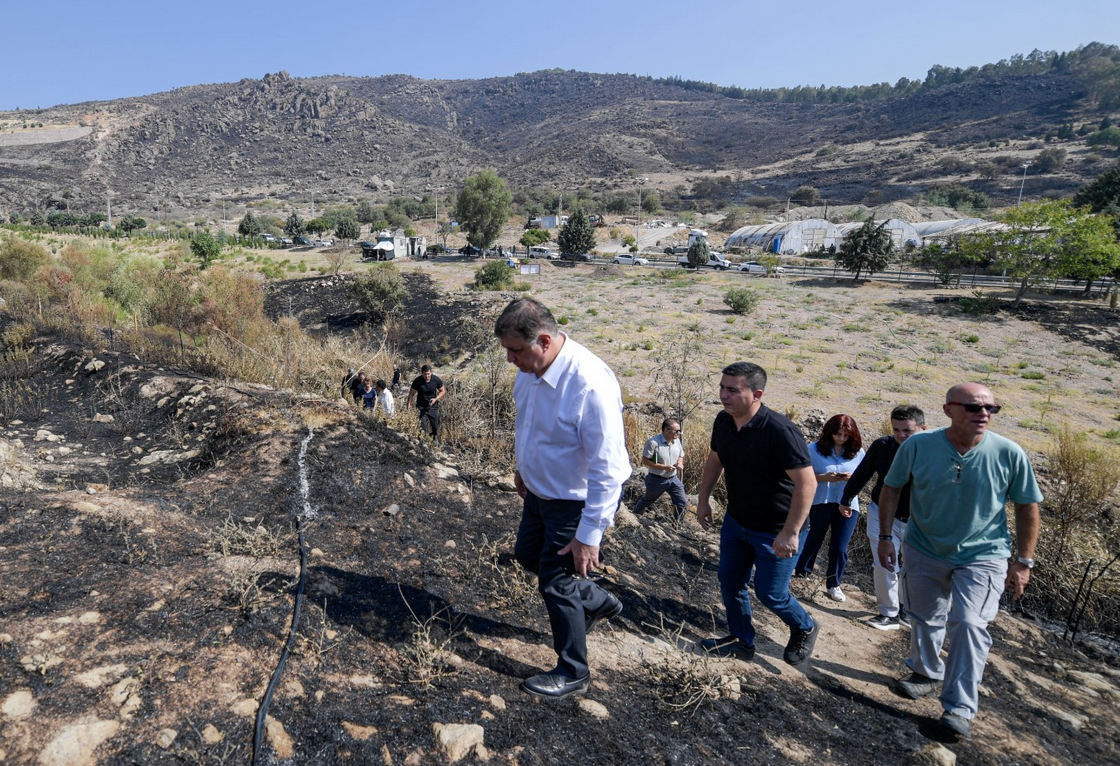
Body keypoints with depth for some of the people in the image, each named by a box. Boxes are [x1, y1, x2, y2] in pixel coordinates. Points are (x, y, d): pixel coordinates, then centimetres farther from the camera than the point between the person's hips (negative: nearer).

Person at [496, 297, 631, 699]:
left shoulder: (591, 385, -35)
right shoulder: (530, 367, -10)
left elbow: (608, 470, -30)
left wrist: (589, 535, -26)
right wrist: (522, 468, 21)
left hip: (577, 501, -8)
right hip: (540, 489, 9)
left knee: (556, 582, 4)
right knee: (527, 554, 25)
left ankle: (572, 674, 30)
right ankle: (596, 601, 46)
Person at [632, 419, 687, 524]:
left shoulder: (677, 441, -3)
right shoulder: (653, 443, -24)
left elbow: (681, 456, 13)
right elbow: (644, 461, -21)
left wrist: (680, 463, -11)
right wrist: (664, 467, -26)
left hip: (673, 479, 5)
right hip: (657, 480, -5)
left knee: (683, 503, 1)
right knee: (646, 501, 18)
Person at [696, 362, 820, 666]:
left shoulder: (779, 431, -29)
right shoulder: (723, 421, -7)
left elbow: (807, 483, -28)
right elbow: (714, 460, 11)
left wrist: (790, 532, -27)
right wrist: (703, 500, 13)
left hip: (775, 531, -7)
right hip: (736, 520, 7)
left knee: (770, 593, 6)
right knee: (730, 581, 14)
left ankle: (805, 629, 38)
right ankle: (741, 641, 36)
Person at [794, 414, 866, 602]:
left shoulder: (858, 452, -1)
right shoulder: (815, 449, -9)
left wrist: (852, 478, -16)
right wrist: (825, 477, -23)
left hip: (848, 506, 1)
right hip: (820, 503, -1)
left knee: (840, 548, 1)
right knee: (814, 539, 16)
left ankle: (834, 584, 22)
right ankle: (802, 570, 40)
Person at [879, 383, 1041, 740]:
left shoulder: (1009, 453, -16)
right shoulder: (918, 445, -16)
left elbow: (1028, 506, -4)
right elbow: (891, 489, -3)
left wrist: (1023, 562, -2)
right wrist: (885, 537, -3)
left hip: (982, 556, -2)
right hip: (924, 551, 2)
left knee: (969, 624, -12)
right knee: (924, 619, 17)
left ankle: (960, 708, 5)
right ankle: (927, 674, 44)